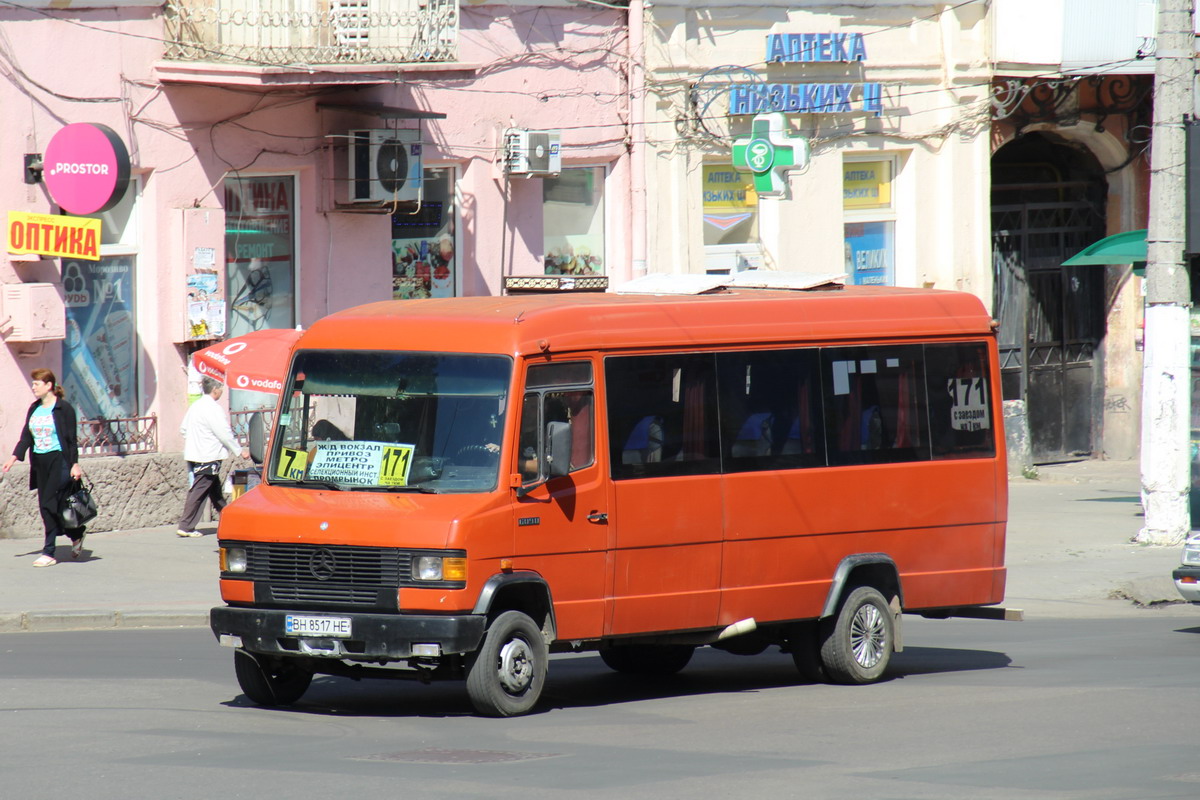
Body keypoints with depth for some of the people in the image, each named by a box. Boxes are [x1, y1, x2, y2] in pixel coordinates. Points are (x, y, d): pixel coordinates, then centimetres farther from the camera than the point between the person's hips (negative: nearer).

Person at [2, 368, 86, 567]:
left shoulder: (63, 409, -7)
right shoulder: (34, 409, 12)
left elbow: (71, 438, -7)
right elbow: (26, 436, 12)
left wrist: (75, 464, -11)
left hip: (58, 461, -7)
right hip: (39, 462, 7)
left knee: (50, 505, -10)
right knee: (45, 507, 6)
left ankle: (49, 552, -6)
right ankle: (76, 534, 25)